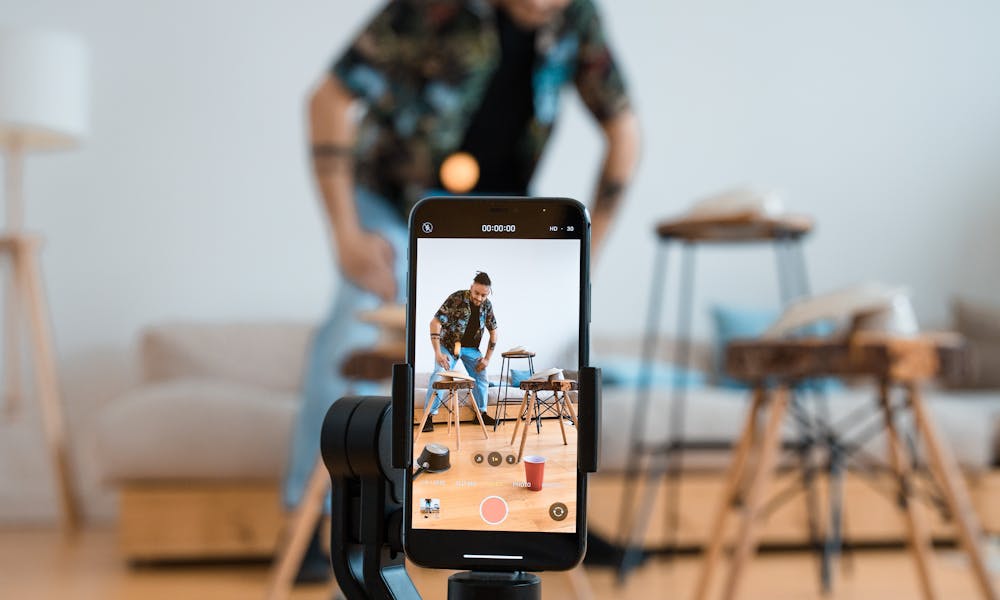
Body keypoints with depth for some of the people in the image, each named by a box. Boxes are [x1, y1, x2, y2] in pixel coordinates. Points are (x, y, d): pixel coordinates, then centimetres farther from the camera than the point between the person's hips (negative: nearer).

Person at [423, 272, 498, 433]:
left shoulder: (487, 305, -8)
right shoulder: (456, 299, -24)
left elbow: (493, 331, 4)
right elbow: (435, 323, -26)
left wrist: (487, 358, -2)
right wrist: (438, 353, -32)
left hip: (471, 348, 5)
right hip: (449, 345, -5)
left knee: (481, 377, 4)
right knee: (439, 376, -21)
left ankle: (482, 413, 21)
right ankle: (429, 417, -17)